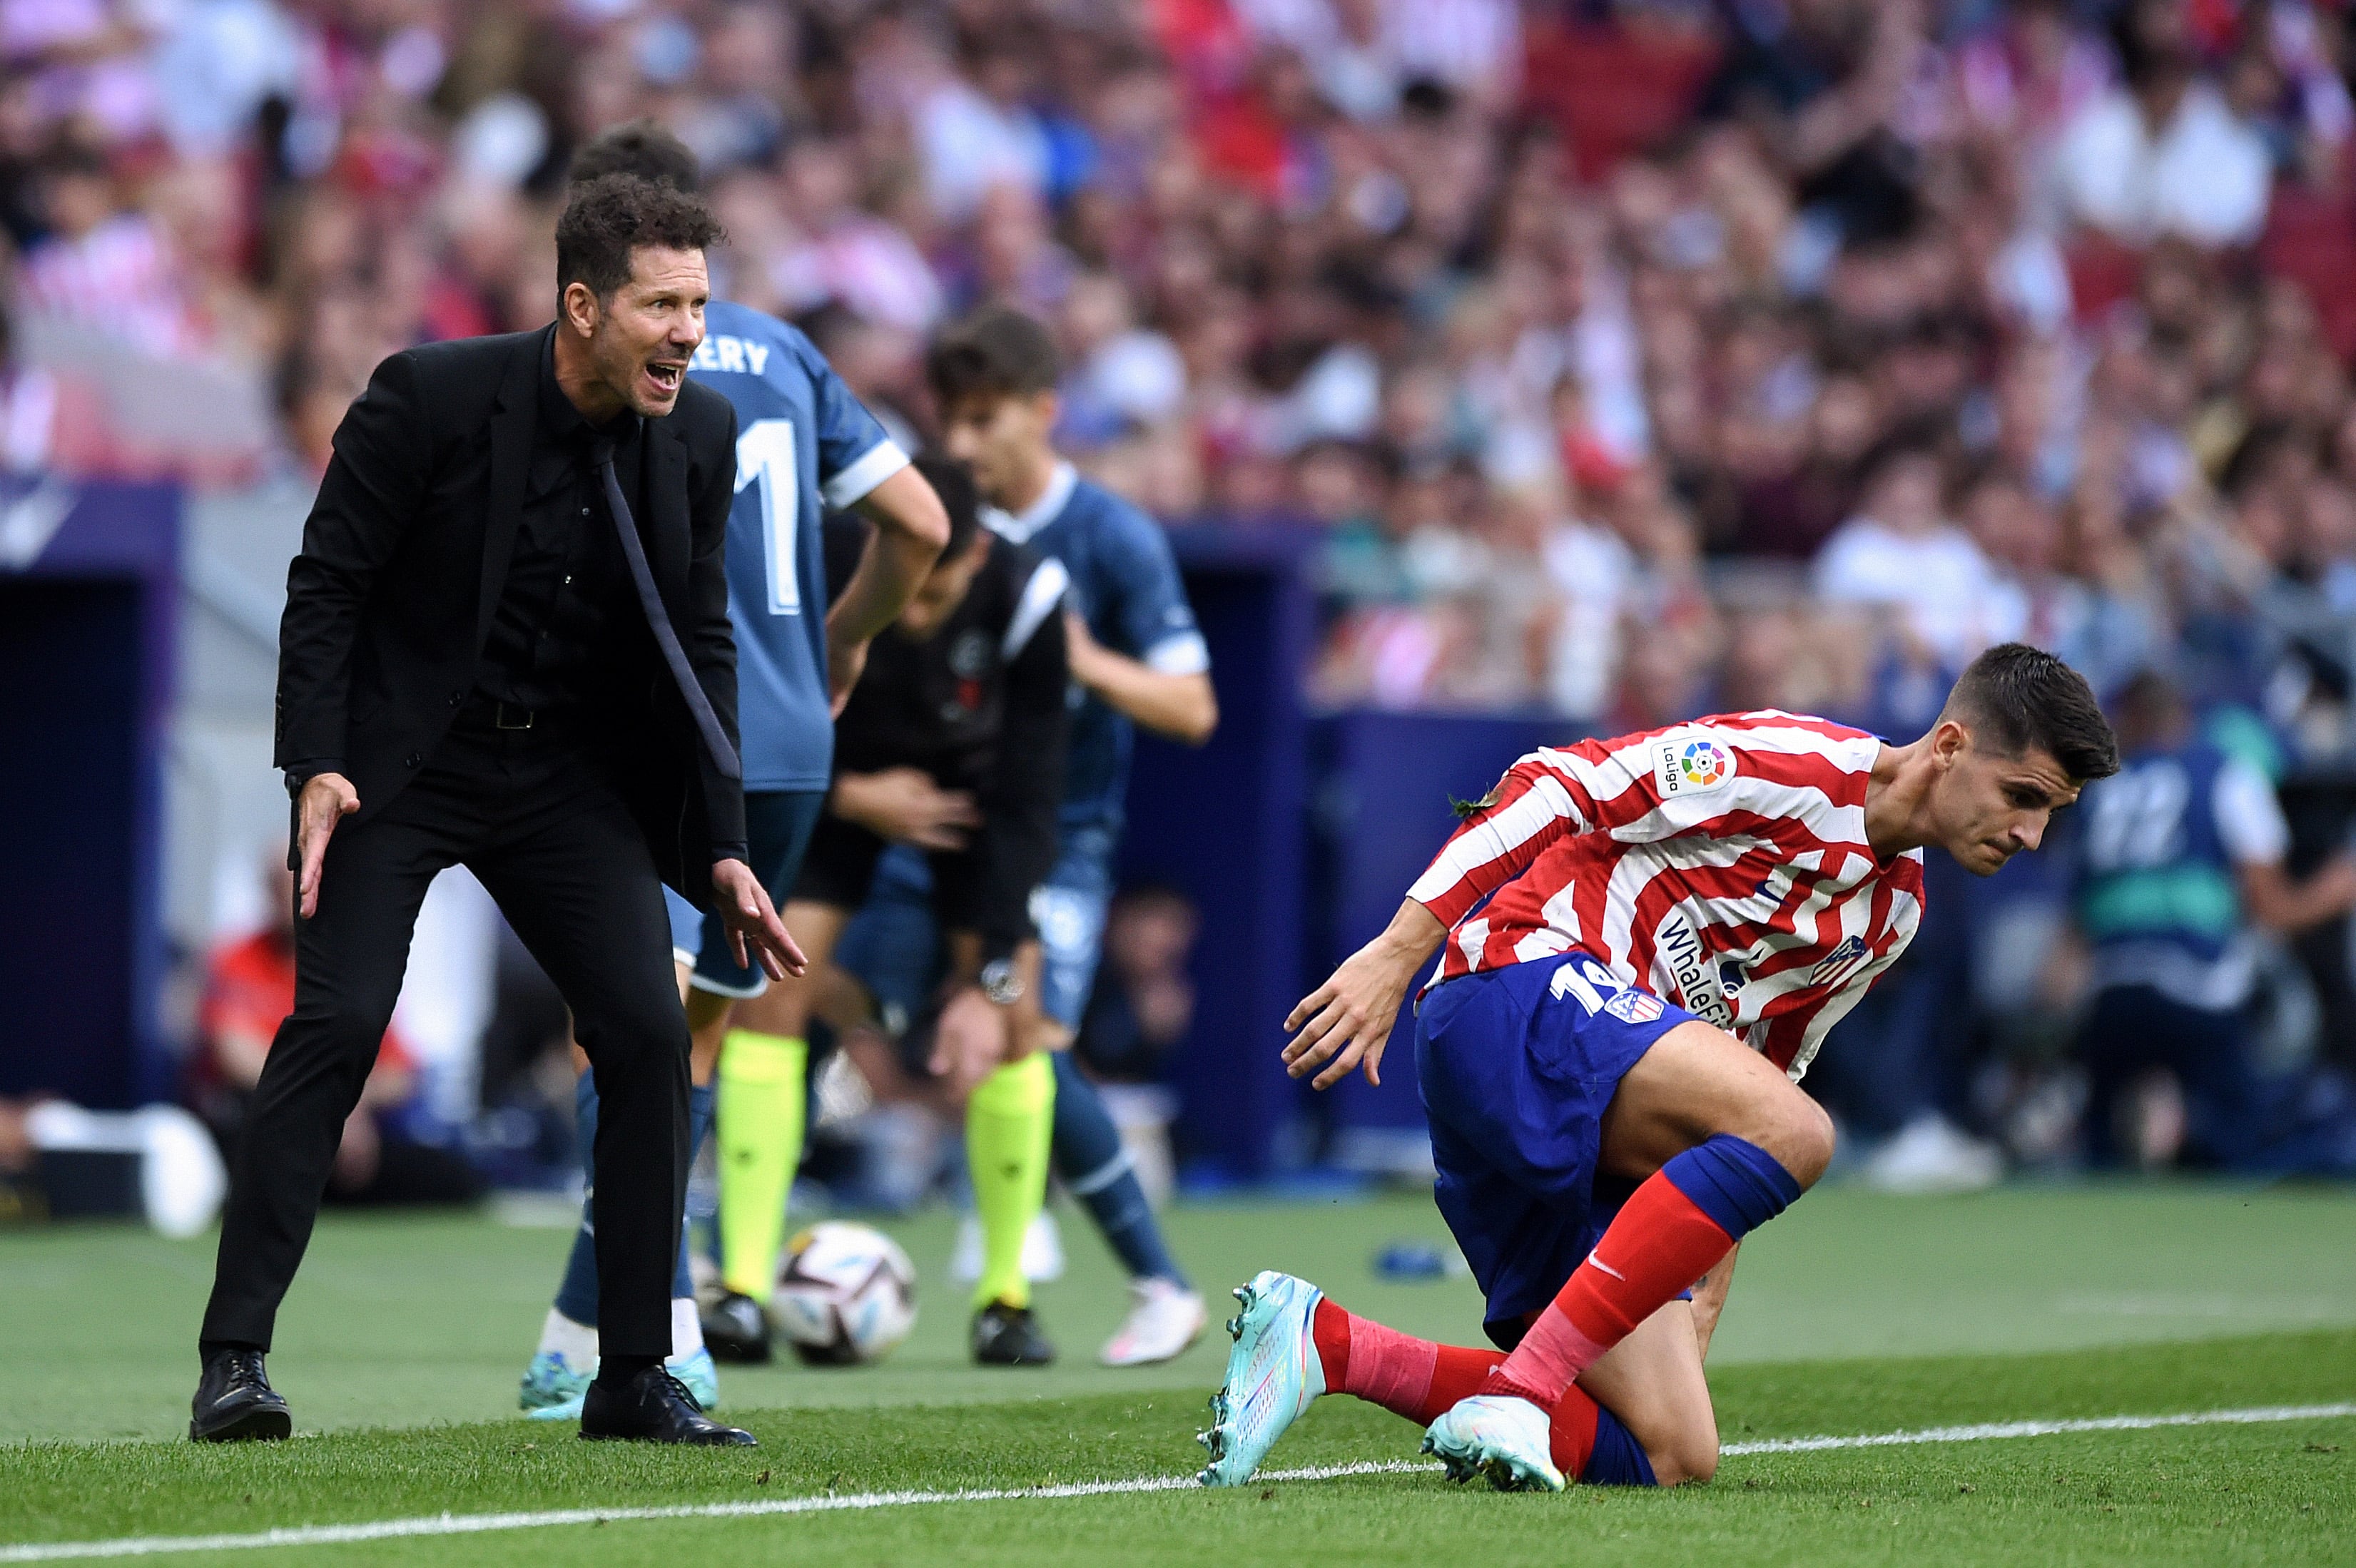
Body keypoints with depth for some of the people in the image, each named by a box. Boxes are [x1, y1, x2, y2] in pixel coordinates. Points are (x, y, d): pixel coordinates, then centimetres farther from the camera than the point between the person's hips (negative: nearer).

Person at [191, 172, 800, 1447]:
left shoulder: (699, 441, -4)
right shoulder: (431, 398, -17)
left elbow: (698, 647, 6)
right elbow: (324, 584, -10)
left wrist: (721, 852, 1)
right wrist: (316, 769, -21)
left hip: (573, 772, 4)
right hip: (404, 756, -4)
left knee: (648, 1035, -7)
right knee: (336, 1020, -18)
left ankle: (635, 1378, 4)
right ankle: (234, 1361, -13)